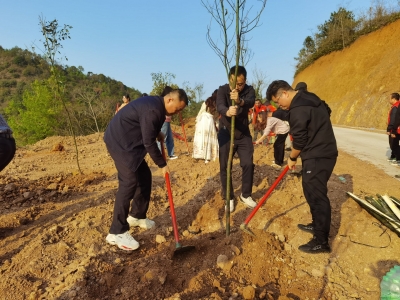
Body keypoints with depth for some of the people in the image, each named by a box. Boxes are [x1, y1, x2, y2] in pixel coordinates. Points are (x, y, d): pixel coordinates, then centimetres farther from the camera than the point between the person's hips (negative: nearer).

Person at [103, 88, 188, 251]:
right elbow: (149, 143, -22)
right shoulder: (153, 109, -24)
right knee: (129, 181, -15)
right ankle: (117, 232, -9)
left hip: (128, 141, 11)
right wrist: (162, 164, -12)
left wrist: (158, 134, 10)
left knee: (144, 176, 11)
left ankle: (136, 216, 26)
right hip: (119, 141, -11)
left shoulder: (157, 104, 9)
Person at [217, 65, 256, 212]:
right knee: (225, 167, 0)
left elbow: (251, 102, -32)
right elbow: (219, 106, -33)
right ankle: (229, 198, 15)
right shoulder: (222, 90, -14)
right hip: (226, 134, -2)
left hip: (243, 134, 2)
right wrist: (227, 112, -58)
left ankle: (246, 195, 19)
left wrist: (240, 101, -55)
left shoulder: (249, 90, -9)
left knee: (248, 164, -1)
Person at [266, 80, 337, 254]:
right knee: (312, 191, 20)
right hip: (323, 153, 11)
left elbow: (299, 139, -18)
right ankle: (317, 224, 36)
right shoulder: (308, 98, 13)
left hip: (317, 157, -11)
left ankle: (321, 241, 5)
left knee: (316, 195, -5)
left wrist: (292, 158, -1)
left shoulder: (298, 108, -20)